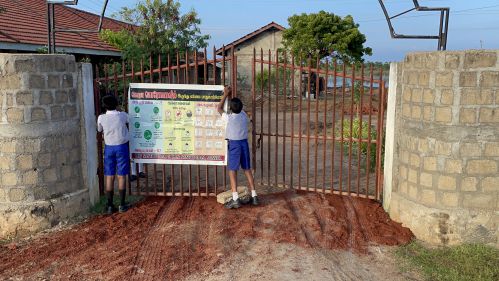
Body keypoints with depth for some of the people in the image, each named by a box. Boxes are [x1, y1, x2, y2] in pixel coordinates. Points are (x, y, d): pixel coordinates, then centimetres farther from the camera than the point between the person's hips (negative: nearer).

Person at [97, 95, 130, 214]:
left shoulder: (101, 118, -9)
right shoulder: (123, 115, -9)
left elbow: (99, 130, 8)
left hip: (109, 148, 1)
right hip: (122, 147, -1)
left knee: (109, 177, 6)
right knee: (121, 176, 4)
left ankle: (110, 205, 10)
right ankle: (122, 205, 8)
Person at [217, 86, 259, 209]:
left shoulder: (229, 118, -14)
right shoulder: (244, 115, 0)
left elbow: (219, 108, 4)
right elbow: (238, 109, 22)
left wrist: (225, 95, 8)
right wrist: (230, 96, 25)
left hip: (234, 144, -5)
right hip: (244, 143, 5)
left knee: (232, 171, -1)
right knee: (247, 169, 12)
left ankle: (235, 199, -6)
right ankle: (254, 196, 15)